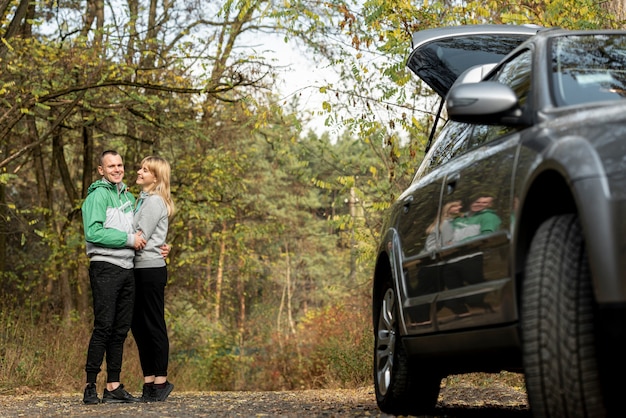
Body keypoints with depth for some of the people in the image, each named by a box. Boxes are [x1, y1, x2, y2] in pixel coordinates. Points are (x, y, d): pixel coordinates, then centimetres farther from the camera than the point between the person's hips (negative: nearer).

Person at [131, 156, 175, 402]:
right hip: (139, 269, 9)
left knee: (154, 327, -5)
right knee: (139, 326, 9)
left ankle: (161, 382, 0)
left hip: (151, 269, -9)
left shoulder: (154, 201, -9)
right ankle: (149, 382, 14)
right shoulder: (143, 200, 19)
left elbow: (140, 237, -16)